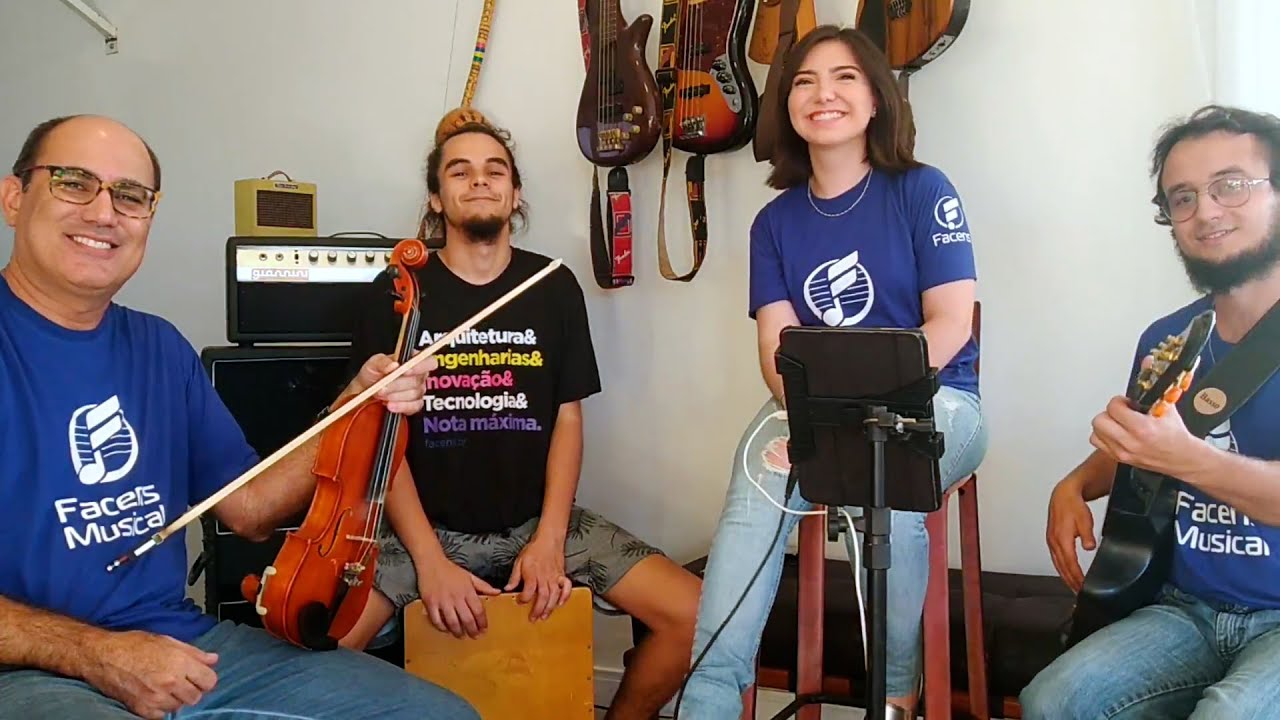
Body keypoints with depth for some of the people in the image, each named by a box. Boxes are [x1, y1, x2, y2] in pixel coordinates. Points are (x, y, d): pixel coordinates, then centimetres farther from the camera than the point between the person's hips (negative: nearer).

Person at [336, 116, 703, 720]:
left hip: (537, 521, 2)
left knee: (695, 615, -14)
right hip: (427, 527, -1)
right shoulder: (396, 293, -2)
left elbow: (567, 419, 3)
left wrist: (549, 538, -10)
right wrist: (429, 559, -14)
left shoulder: (555, 287, 3)